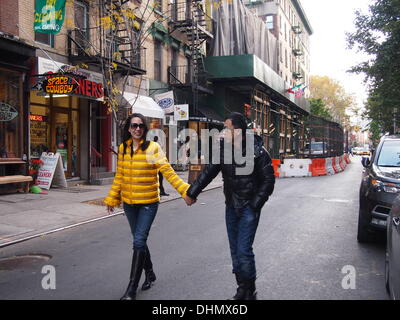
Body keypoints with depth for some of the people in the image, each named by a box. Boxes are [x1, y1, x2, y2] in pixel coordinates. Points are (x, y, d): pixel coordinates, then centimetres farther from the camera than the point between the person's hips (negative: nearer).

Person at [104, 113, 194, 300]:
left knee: (139, 242, -9)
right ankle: (150, 274, 38)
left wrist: (184, 191, -25)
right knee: (140, 241, 16)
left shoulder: (153, 148, -9)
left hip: (148, 202, -5)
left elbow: (168, 171, -15)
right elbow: (119, 176, 11)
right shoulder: (123, 148, 4)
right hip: (129, 202, 5)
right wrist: (112, 199, 14)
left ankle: (132, 289, 0)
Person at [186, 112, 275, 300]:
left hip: (249, 208, -5)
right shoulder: (223, 148, 2)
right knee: (235, 251, 11)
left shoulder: (257, 151, -12)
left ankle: (250, 293, 11)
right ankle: (242, 290, 27)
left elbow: (268, 179, -7)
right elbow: (209, 171, 5)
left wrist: (255, 204, -12)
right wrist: (192, 192, 0)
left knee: (244, 250, -8)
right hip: (231, 206, 6)